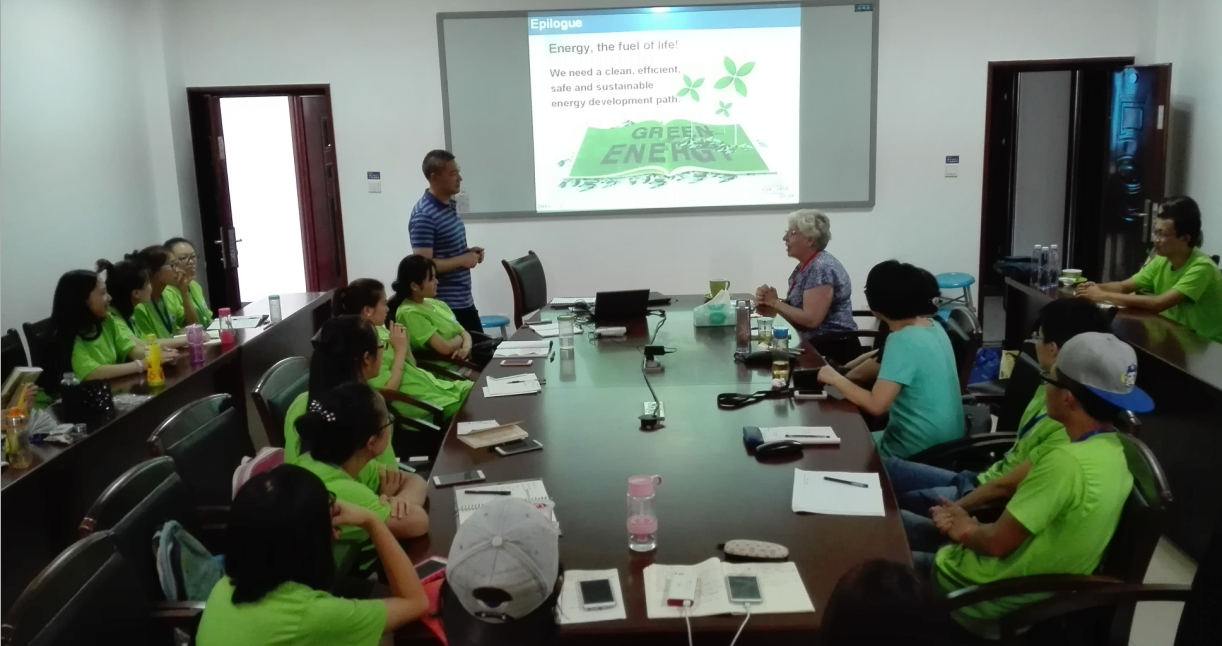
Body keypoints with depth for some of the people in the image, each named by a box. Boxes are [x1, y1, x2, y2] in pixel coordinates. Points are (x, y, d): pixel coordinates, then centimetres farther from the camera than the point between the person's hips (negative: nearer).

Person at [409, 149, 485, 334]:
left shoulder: (451, 205, 9)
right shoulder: (423, 216, -19)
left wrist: (468, 252, 4)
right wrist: (462, 260, -17)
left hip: (465, 301, 9)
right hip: (445, 306, -9)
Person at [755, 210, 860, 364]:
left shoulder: (822, 267, -17)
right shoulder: (804, 266, 12)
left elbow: (811, 318, -24)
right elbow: (795, 309, 10)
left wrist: (775, 302, -13)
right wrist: (766, 303, -8)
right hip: (816, 345, 9)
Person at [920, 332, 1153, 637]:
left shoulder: (1066, 461, -31)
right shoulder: (1113, 452, -1)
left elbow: (999, 542, -24)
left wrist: (965, 531, -4)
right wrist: (968, 521, 0)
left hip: (993, 600, -8)